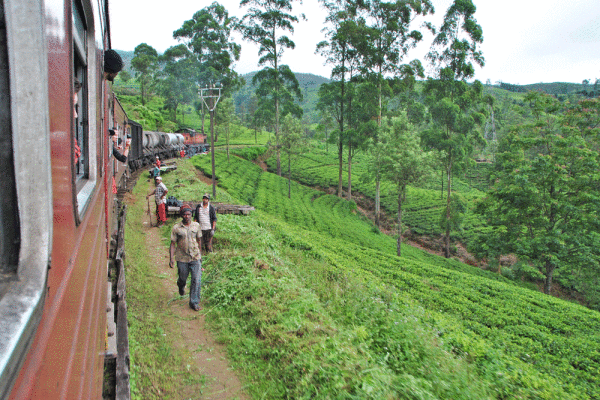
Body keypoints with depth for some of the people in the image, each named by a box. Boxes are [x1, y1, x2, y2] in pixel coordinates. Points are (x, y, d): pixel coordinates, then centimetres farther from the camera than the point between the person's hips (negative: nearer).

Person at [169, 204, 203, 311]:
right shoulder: (176, 228, -6)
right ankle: (181, 286, 53)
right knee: (182, 278, 15)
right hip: (182, 258, -1)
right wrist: (171, 259, -8)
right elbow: (173, 244, -2)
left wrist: (200, 254, 17)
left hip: (195, 258, 1)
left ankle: (194, 302, 7)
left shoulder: (196, 225, 1)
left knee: (196, 279, -5)